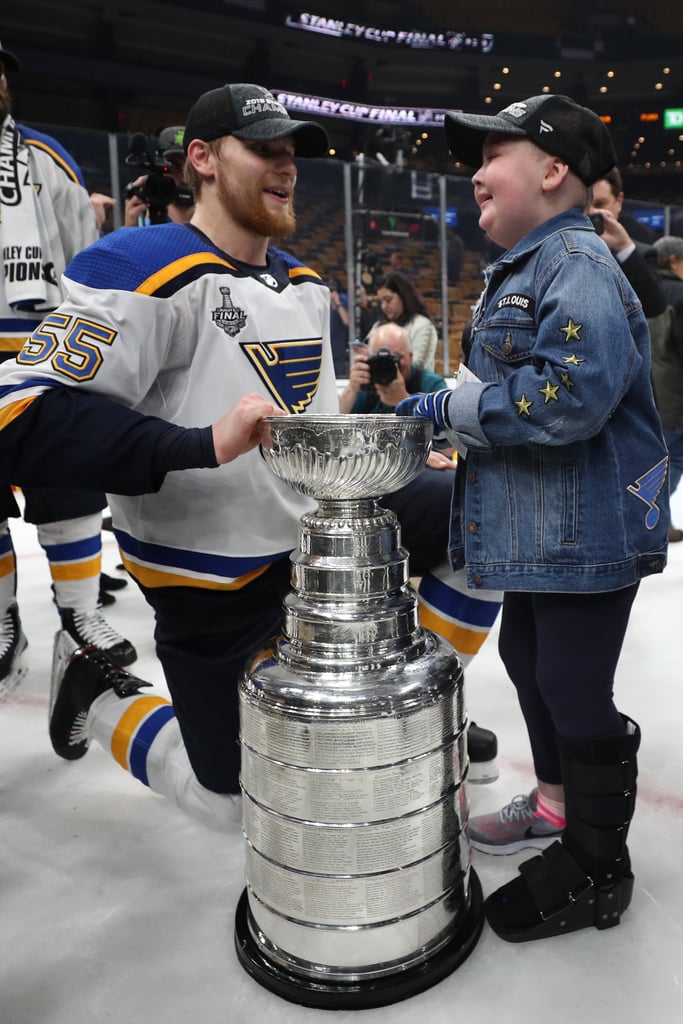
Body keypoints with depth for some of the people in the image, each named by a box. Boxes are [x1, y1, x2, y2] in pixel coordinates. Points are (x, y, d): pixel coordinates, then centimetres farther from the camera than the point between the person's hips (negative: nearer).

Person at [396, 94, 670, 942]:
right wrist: (440, 405, 8)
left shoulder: (576, 266, -17)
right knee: (528, 657, 21)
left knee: (575, 690, 0)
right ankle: (556, 803, 43)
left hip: (588, 530, -10)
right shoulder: (519, 271, 16)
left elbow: (571, 394, -32)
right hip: (536, 527, 11)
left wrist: (451, 407, -22)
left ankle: (596, 871, 21)